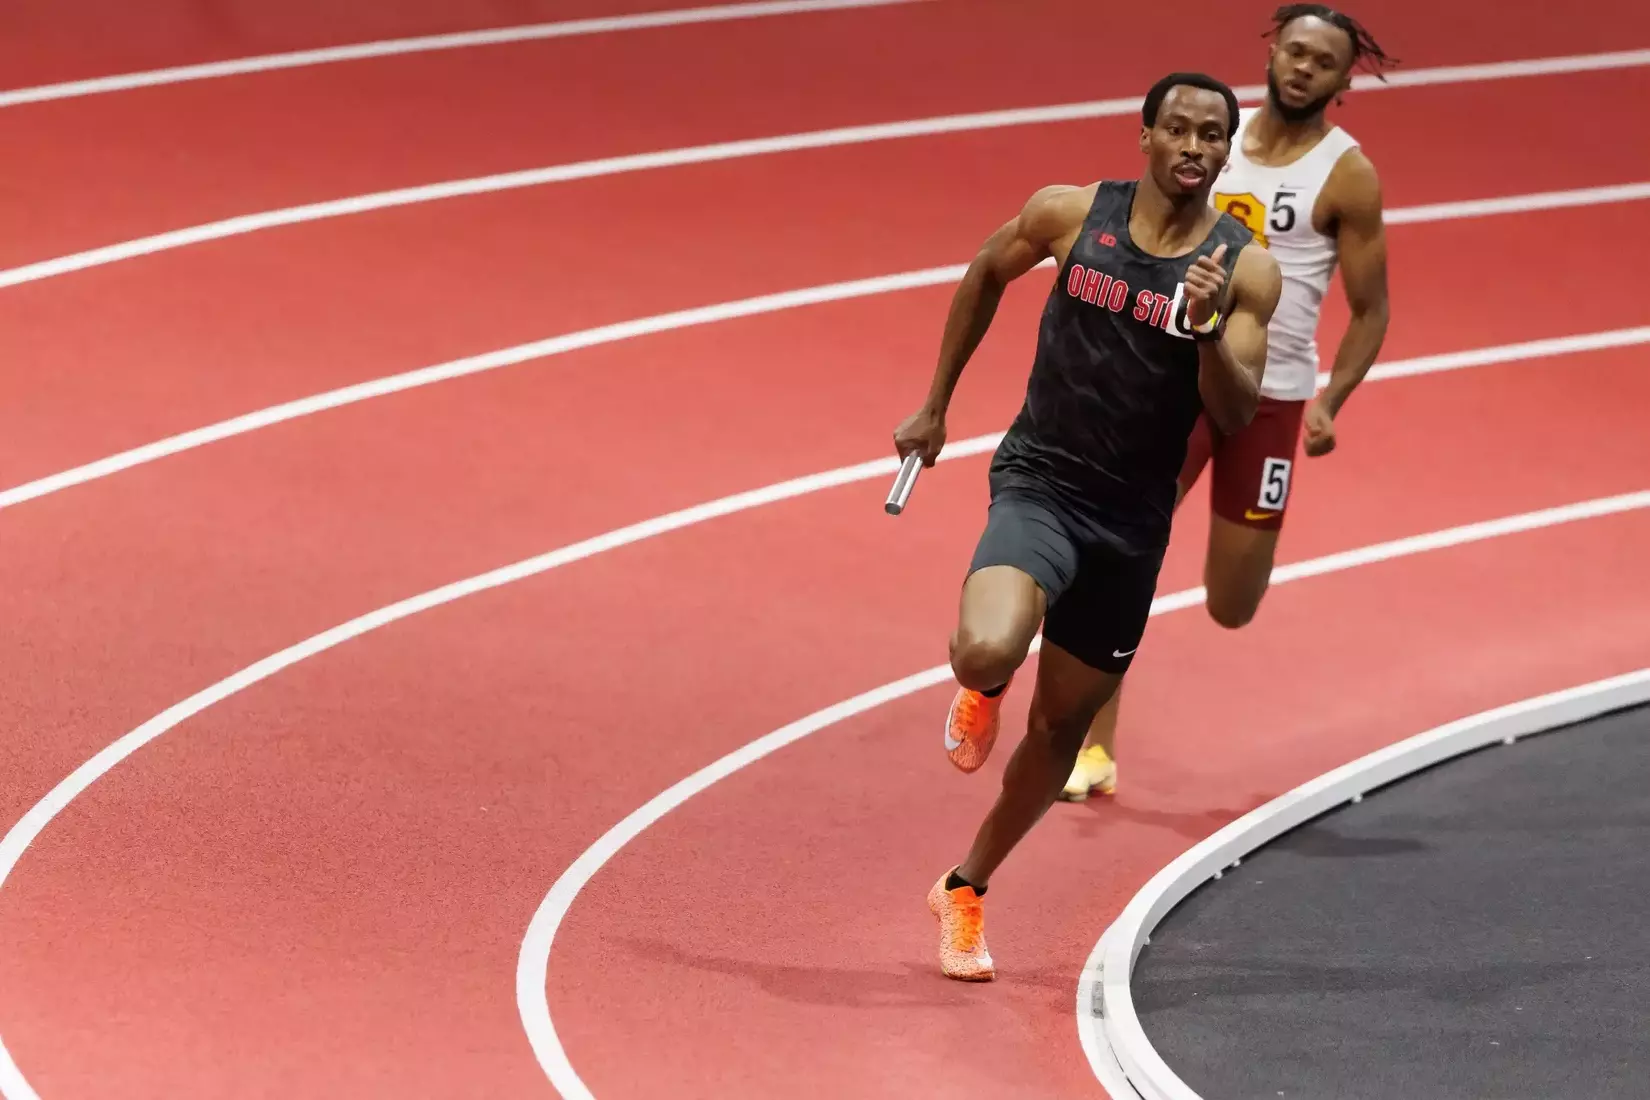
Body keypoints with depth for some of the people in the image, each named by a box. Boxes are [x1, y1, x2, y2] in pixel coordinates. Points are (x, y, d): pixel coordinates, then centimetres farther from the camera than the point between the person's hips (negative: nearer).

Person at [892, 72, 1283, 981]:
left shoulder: (1246, 271, -5)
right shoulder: (1070, 215, -5)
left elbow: (1236, 415, -9)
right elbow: (986, 273, 14)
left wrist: (1207, 330, -28)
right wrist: (935, 405, 16)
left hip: (1132, 521, 2)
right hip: (1039, 485, -2)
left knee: (1063, 726, 12)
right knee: (987, 652, -31)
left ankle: (965, 890, 33)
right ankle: (980, 691, 8)